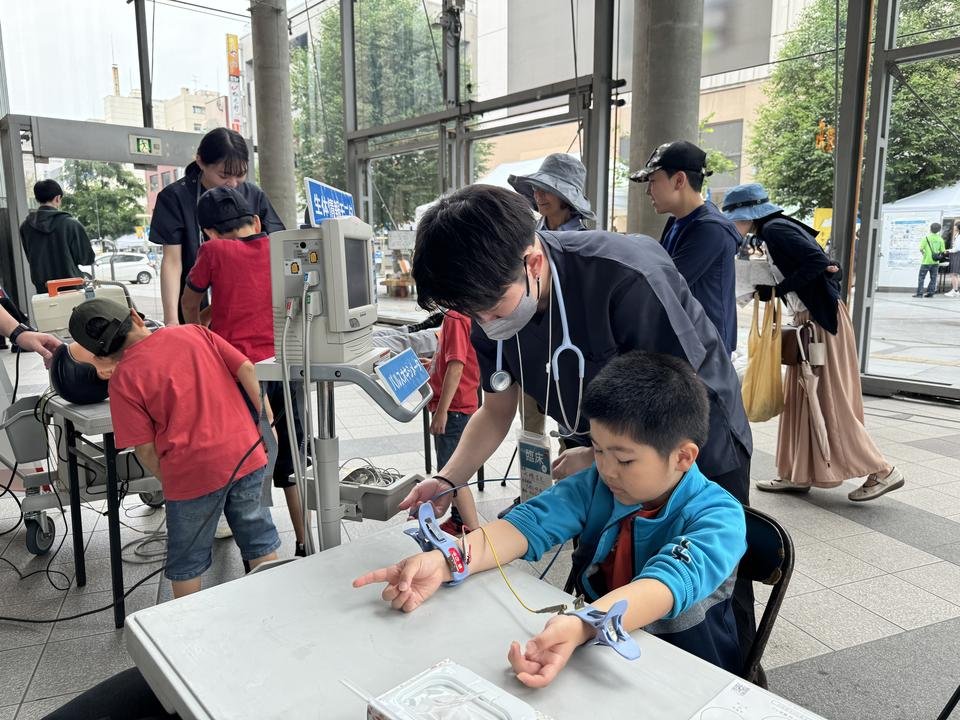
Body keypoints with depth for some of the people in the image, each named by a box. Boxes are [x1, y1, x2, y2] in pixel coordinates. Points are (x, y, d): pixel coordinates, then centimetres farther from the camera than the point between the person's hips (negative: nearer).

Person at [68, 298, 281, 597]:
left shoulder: (123, 379, -4)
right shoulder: (194, 333, 5)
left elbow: (146, 450, -4)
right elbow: (247, 371, -1)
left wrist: (168, 480, 12)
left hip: (193, 473, -4)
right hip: (247, 453, 4)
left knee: (187, 562, 18)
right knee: (260, 541, 20)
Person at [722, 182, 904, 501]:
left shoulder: (775, 229, -13)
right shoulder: (771, 230, 15)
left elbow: (819, 261, -23)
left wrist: (778, 289, -16)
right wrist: (760, 290, 0)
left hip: (824, 320, -10)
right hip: (809, 320, 10)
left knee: (828, 400, -4)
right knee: (800, 399, 11)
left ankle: (882, 472, 6)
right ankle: (797, 475, 17)